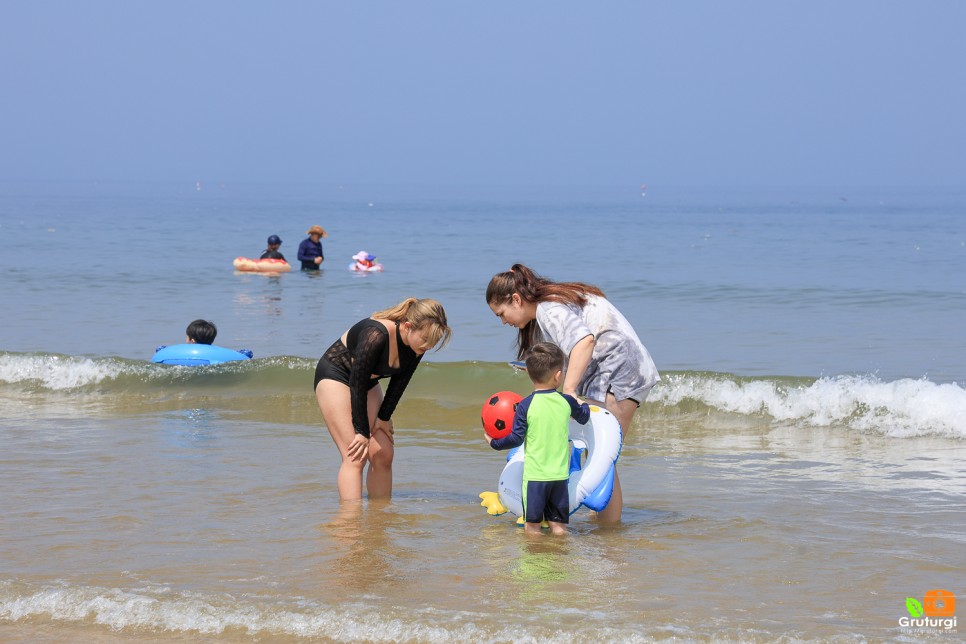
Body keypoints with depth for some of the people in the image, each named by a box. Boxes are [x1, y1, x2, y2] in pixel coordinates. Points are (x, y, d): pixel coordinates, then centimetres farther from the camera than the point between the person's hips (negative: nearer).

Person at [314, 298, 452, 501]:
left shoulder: (418, 344, -14)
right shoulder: (376, 335, -36)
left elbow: (399, 383, 0)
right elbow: (357, 384, -29)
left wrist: (384, 417, -2)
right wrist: (362, 432, -23)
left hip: (368, 382, 7)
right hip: (335, 375, -7)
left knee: (383, 454, 2)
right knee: (355, 456, -17)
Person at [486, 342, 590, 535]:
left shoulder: (525, 406, -10)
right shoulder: (567, 402, 1)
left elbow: (516, 439, -8)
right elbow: (584, 417, 23)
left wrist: (494, 443, 10)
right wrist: (584, 405, 46)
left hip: (534, 476, -3)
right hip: (560, 474, 3)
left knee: (532, 527, 3)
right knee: (559, 526, 10)